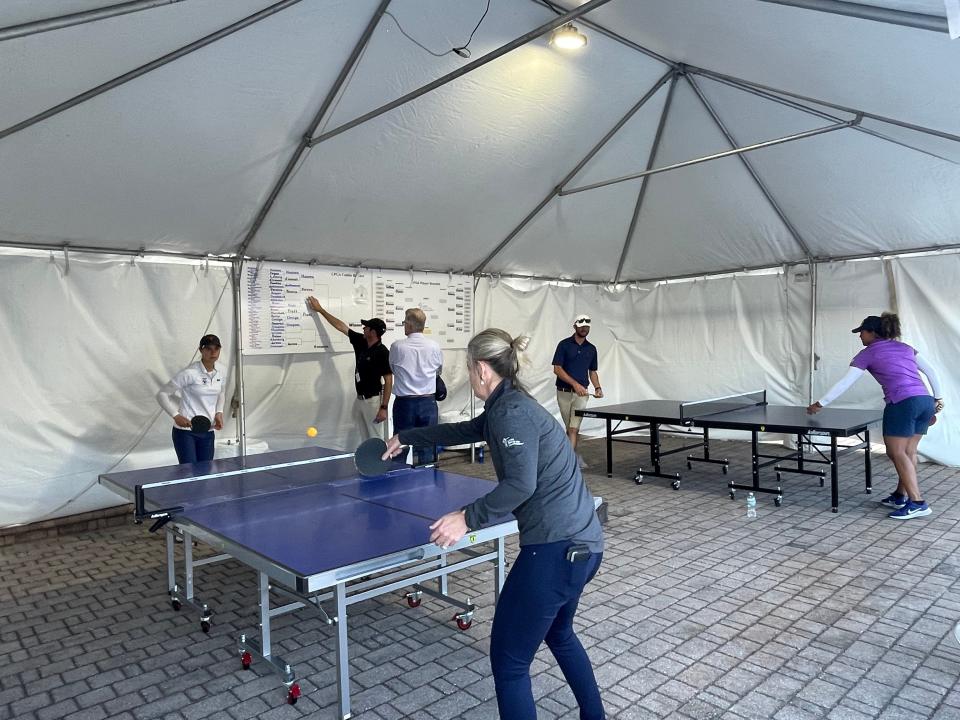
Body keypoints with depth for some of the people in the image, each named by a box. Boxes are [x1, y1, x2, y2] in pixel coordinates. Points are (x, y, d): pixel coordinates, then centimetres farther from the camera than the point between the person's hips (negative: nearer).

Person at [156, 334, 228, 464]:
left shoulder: (221, 372, 2)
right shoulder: (189, 373, -16)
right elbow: (162, 394, -9)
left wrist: (219, 412, 6)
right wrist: (176, 415, -18)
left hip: (208, 432, 6)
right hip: (185, 430, -6)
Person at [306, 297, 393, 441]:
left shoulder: (382, 352, -16)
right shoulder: (360, 342, 5)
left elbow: (388, 381, -16)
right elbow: (341, 326, 13)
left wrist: (384, 407, -19)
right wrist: (320, 309, 17)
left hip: (374, 401, -8)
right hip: (359, 399, 8)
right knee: (365, 441, 13)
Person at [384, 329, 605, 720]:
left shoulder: (512, 412, -14)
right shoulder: (506, 408, 16)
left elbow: (521, 483, -25)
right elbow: (461, 430, 29)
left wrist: (467, 518, -23)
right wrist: (405, 437, 39)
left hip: (557, 548, -11)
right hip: (580, 543, 11)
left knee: (509, 661, 2)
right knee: (558, 634, 32)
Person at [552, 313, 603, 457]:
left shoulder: (591, 348, 9)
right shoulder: (564, 344, -5)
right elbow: (557, 369, -10)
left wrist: (597, 387, -1)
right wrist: (575, 384, -19)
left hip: (581, 393, 2)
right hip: (564, 392, -2)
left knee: (574, 428, -9)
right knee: (570, 428, 10)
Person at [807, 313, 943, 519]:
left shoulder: (868, 354, 4)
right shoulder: (905, 347, 21)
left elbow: (844, 384, 1)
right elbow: (930, 372, 20)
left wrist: (820, 404, 6)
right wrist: (938, 398, 25)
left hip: (903, 403, -7)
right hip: (925, 401, 7)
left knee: (897, 453, -3)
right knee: (908, 452, 13)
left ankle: (917, 503, -9)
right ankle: (901, 495, 19)